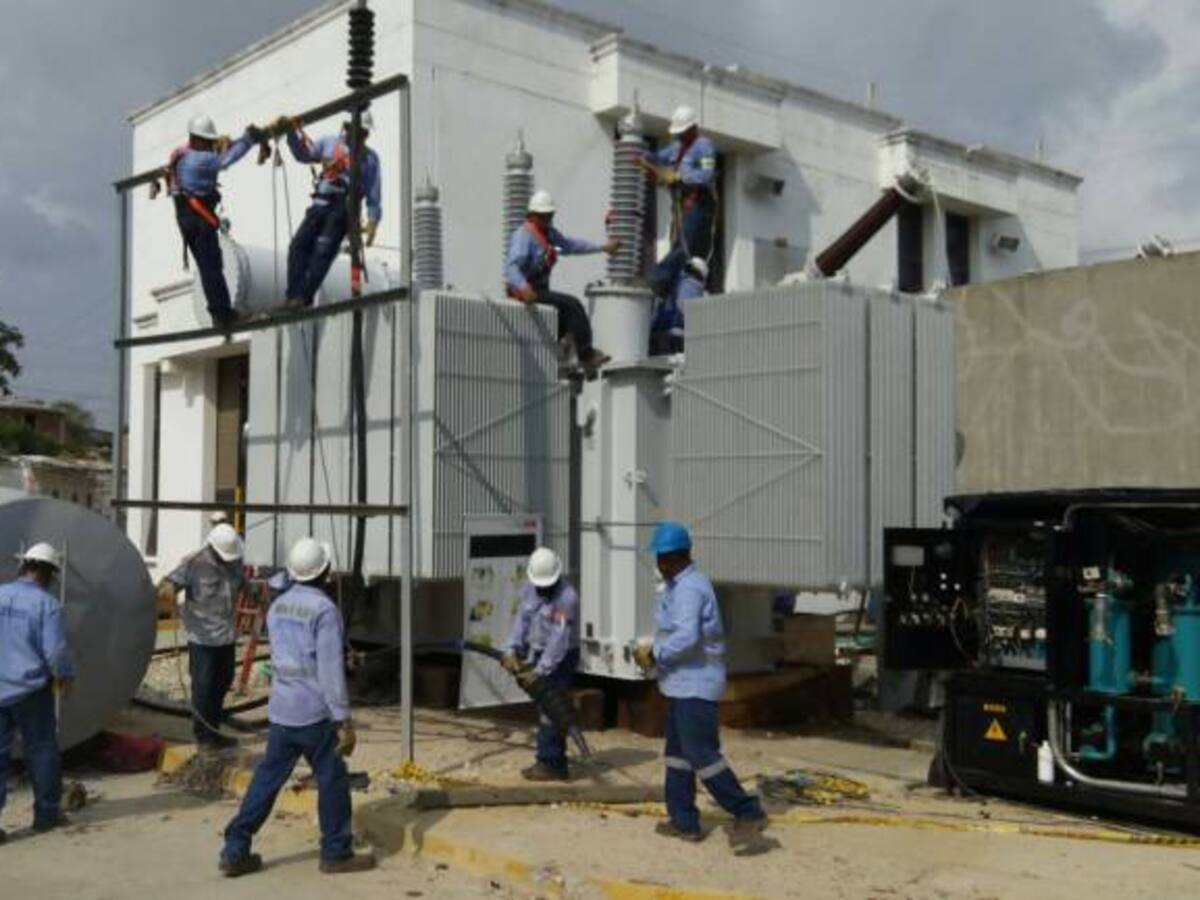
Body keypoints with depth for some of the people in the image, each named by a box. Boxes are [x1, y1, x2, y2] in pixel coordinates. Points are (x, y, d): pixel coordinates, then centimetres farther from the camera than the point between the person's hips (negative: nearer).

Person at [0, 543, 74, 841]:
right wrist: (66, 677, 4)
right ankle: (46, 813, 22)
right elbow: (55, 650, -15)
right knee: (41, 749, 12)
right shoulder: (46, 603, -13)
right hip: (30, 689, -3)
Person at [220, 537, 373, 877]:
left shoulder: (277, 606, 7)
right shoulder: (324, 610, -17)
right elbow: (331, 671, -20)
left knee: (267, 779, 12)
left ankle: (235, 851, 13)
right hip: (315, 713, -7)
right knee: (333, 781, 7)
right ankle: (336, 853, 17)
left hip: (280, 711, 7)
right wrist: (345, 722, -16)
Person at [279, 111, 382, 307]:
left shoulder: (369, 158, 11)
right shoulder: (330, 143, 19)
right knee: (299, 245, -9)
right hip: (320, 205, 4)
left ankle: (303, 298, -20)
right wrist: (292, 132, 0)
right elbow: (304, 154, 14)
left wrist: (372, 221, -3)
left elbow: (373, 195, 8)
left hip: (342, 210, -4)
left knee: (323, 252, -17)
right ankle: (293, 296, -10)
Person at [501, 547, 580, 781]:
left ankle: (552, 764, -5)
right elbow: (522, 619, 2)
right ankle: (549, 760, 21)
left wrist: (539, 671, -27)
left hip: (561, 658, -8)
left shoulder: (567, 597, -23)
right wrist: (512, 649, -11)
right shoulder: (529, 588, 2)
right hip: (539, 654, 8)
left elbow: (559, 640, -26)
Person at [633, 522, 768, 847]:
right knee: (677, 751, 14)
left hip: (694, 684, -11)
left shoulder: (689, 588, -18)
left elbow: (686, 638, -29)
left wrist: (655, 655, -16)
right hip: (683, 683, 11)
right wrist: (654, 651, 8)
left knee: (701, 754, -9)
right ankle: (683, 822, 21)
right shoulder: (676, 585, 16)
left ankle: (748, 813, -2)